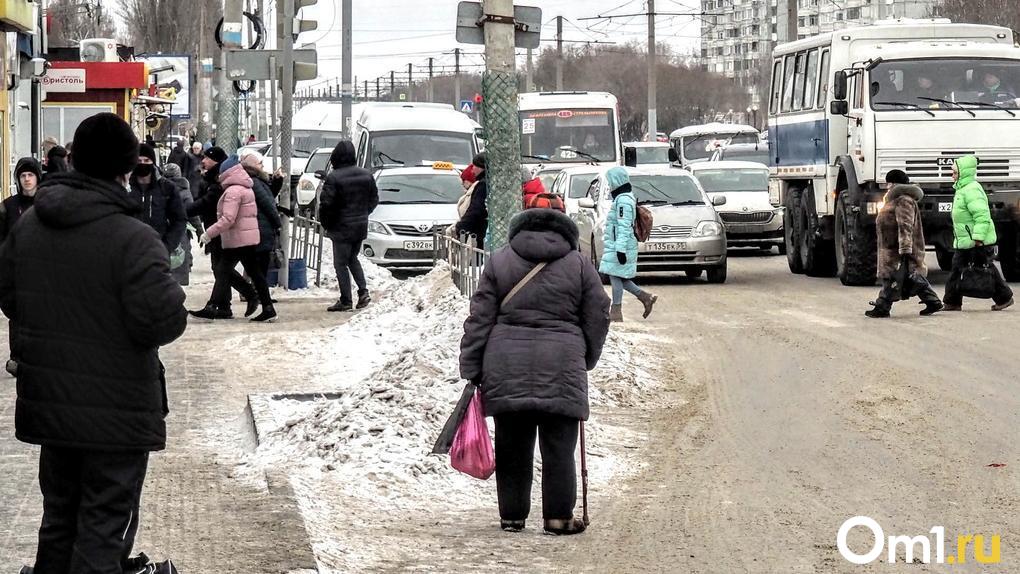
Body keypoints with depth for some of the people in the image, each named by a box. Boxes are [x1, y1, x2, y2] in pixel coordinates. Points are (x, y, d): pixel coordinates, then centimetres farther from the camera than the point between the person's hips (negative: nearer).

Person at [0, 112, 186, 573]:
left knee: (59, 515, 20)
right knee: (105, 523, 3)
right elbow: (162, 321, -25)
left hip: (48, 401, 6)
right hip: (116, 410, -6)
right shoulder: (132, 239, -22)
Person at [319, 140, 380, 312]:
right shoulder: (366, 175, 2)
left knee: (341, 263, 2)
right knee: (353, 259, 22)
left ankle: (346, 301, 1)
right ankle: (363, 291, 8)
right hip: (361, 227, 6)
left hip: (341, 227, -6)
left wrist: (325, 223, 0)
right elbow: (374, 199, 10)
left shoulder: (333, 178, -17)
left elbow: (326, 203, -17)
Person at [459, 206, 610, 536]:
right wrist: (587, 360, 25)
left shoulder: (500, 261, 8)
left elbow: (480, 319, 4)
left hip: (507, 367, 1)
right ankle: (558, 517, 3)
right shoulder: (579, 264, 7)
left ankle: (512, 515, 12)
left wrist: (471, 369, 7)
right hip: (561, 367, -1)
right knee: (558, 446, 4)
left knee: (512, 446, 9)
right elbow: (598, 317, 10)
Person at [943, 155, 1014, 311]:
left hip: (978, 241, -10)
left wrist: (978, 239, -28)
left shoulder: (972, 190, -19)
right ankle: (952, 302, 9)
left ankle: (1004, 298, 12)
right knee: (957, 269, 7)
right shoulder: (962, 189, 14)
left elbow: (982, 216, -25)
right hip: (964, 242, 10)